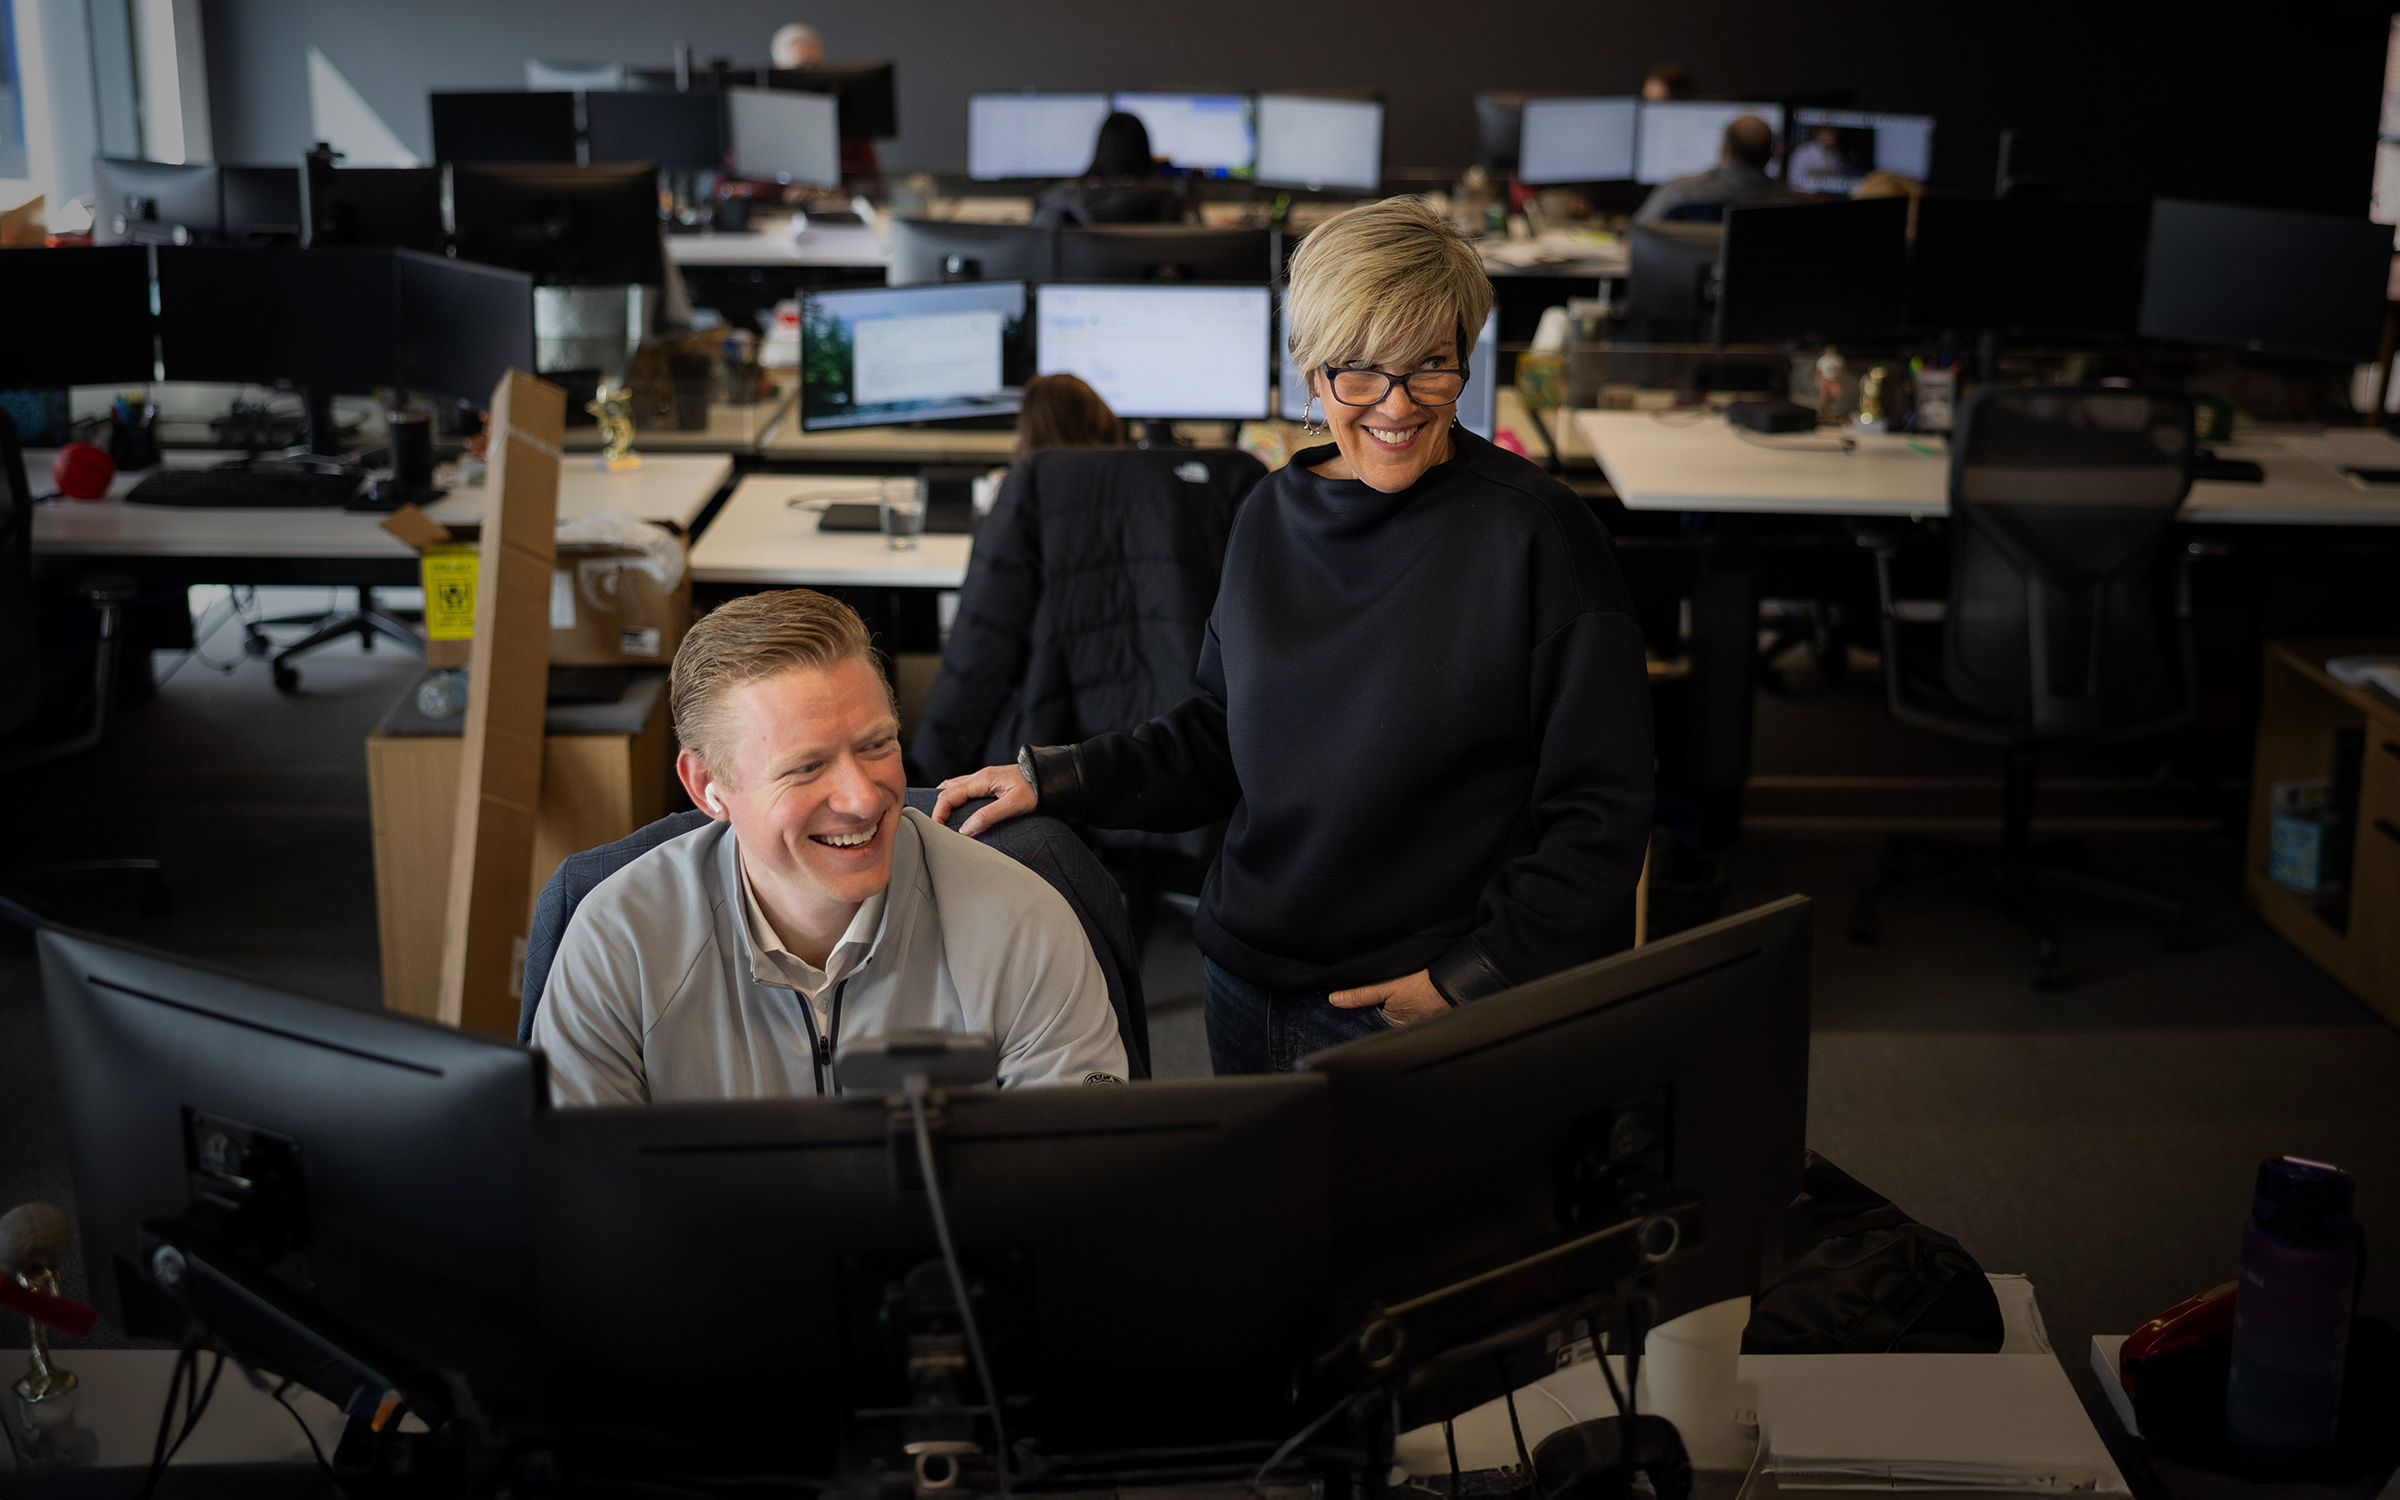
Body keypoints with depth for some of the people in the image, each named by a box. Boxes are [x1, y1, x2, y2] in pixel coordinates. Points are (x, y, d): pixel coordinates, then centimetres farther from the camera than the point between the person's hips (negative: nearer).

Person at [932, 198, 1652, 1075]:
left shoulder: (1539, 534, -12)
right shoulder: (1271, 519, 5)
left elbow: (1601, 806, -11)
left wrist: (1475, 978, -16)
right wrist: (1052, 780, 5)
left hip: (1423, 1014, -5)